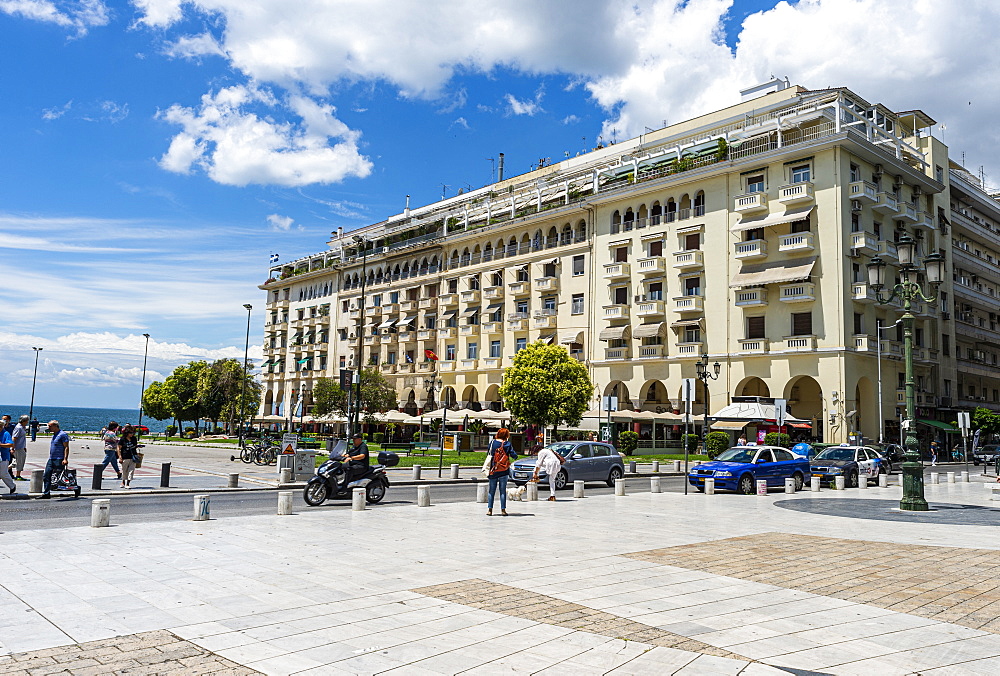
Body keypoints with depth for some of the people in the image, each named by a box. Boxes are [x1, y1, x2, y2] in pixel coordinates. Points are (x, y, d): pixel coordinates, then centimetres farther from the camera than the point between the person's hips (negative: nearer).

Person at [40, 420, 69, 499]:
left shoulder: (62, 435, -10)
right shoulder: (54, 435, 19)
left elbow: (66, 447, -15)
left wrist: (65, 459, -22)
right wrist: (50, 458, 23)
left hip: (59, 460, -9)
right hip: (51, 459, 9)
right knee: (46, 476, 2)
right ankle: (46, 493, 5)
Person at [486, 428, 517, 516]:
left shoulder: (492, 442, -1)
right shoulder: (507, 444, -5)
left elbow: (488, 455, 4)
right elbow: (514, 456, -6)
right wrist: (514, 456, 15)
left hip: (493, 470, 1)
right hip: (504, 471, -1)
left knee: (492, 491, 8)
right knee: (503, 491, 6)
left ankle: (489, 509, 5)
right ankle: (503, 509, 5)